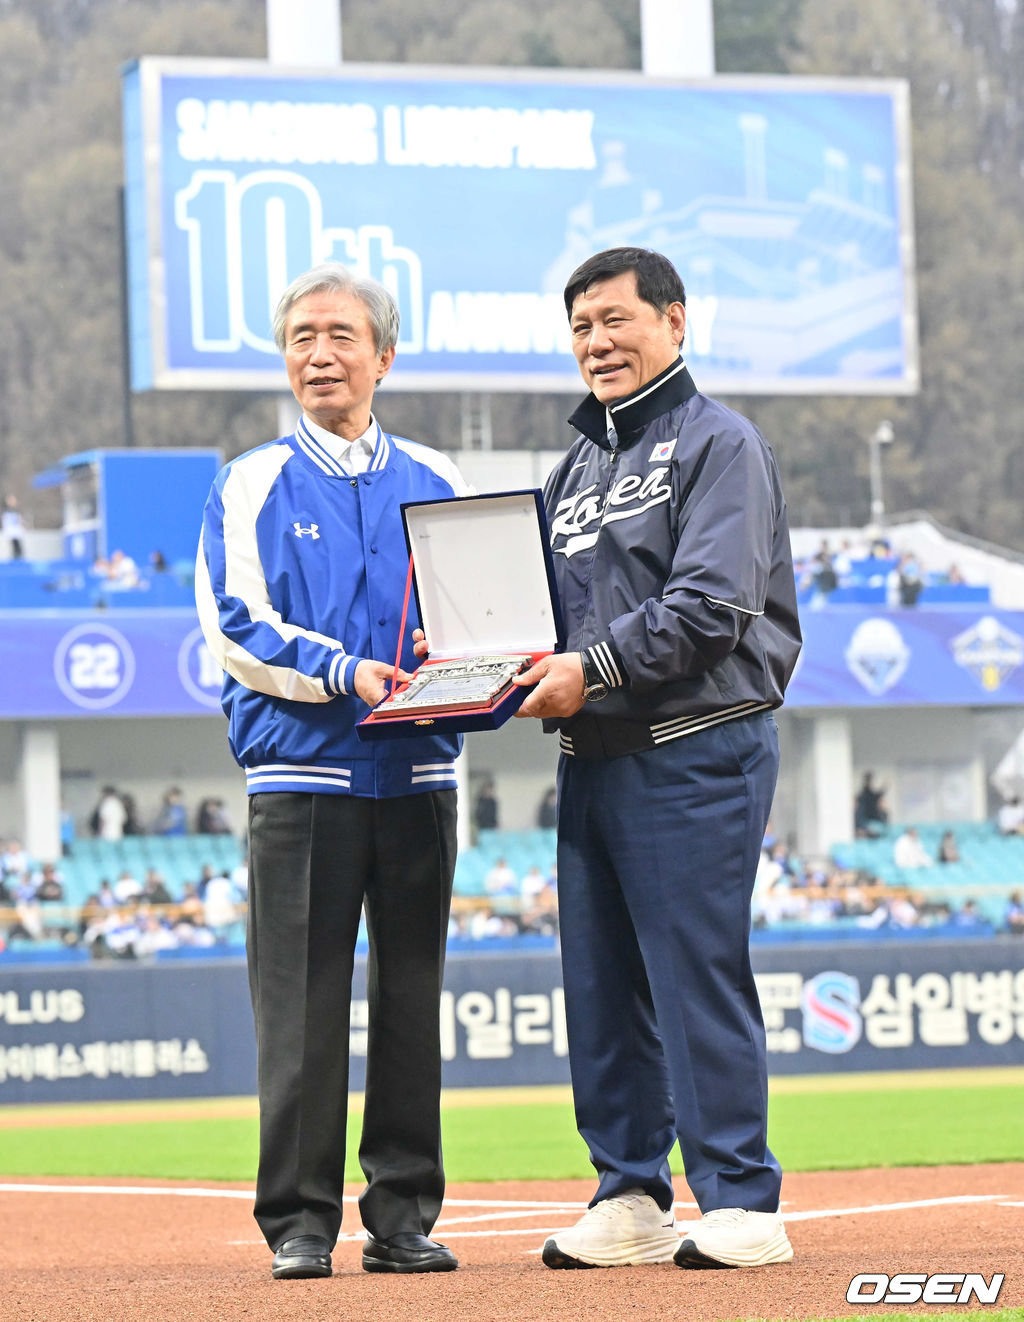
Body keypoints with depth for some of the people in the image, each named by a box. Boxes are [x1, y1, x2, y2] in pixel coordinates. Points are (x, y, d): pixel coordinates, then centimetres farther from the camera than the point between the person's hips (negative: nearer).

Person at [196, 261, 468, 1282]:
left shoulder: (434, 483, 13)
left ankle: (404, 1215, 10)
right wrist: (345, 675, -19)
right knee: (302, 1004, -4)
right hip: (300, 769, -3)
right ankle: (299, 1220, 2)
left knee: (412, 997, 4)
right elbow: (236, 626, -5)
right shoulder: (251, 487, 5)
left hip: (418, 773, 3)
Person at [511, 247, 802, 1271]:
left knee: (699, 974, -9)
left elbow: (712, 605, -16)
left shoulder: (718, 445, -4)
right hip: (590, 755, 8)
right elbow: (553, 609, 22)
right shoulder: (577, 466, 21)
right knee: (601, 985, 8)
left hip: (694, 751, -8)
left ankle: (740, 1202, -6)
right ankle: (629, 1197, 14)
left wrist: (595, 668, -22)